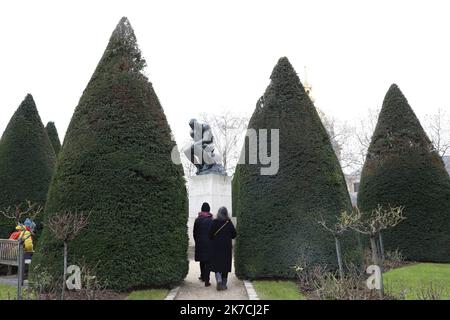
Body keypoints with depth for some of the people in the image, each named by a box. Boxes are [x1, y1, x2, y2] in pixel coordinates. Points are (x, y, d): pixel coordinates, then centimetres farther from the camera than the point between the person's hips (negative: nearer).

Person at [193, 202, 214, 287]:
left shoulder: (197, 220, -1)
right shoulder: (211, 220, -9)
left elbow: (195, 232, 4)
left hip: (199, 244, 3)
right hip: (209, 244, -3)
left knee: (202, 260, 20)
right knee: (208, 261, 0)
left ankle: (203, 276, 35)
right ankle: (206, 280, -4)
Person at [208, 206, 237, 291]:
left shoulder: (214, 222, -7)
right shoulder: (229, 223, -3)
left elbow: (210, 234, -7)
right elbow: (234, 234, 0)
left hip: (216, 246, -1)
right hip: (227, 246, 1)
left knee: (216, 264, 5)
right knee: (225, 264, 9)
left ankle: (219, 280, -17)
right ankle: (224, 284, 13)